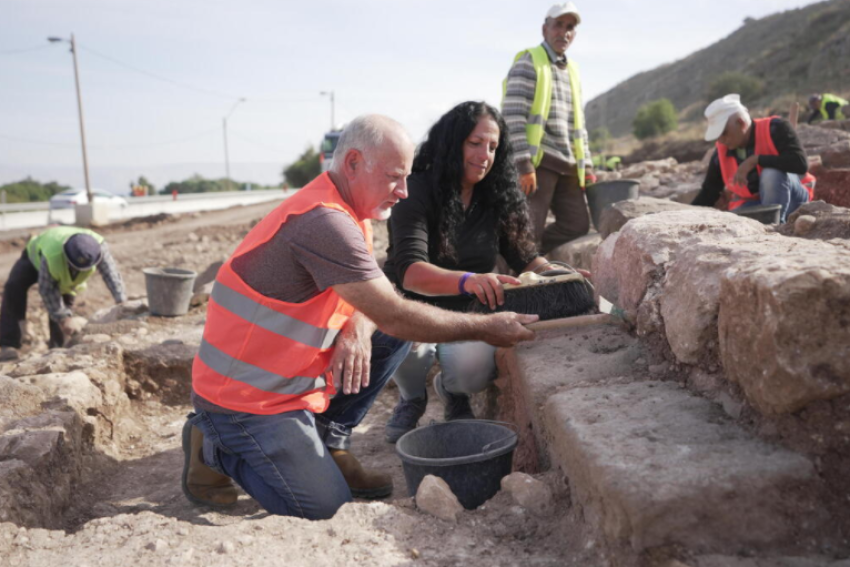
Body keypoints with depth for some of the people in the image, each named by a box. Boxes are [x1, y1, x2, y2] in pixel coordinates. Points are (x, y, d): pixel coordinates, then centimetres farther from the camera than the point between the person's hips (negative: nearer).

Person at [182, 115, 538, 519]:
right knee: (325, 506, -12)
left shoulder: (348, 212, 6)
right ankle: (215, 449, 8)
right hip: (244, 398, -9)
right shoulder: (324, 222, -26)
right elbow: (394, 315, -26)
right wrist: (485, 328, -18)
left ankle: (330, 445, 9)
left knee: (393, 338, 1)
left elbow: (378, 302, 7)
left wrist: (359, 330, -16)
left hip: (291, 376, 9)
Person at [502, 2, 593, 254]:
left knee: (577, 224, 5)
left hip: (566, 164, 8)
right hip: (536, 160, -8)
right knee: (529, 228, -8)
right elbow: (512, 116, -14)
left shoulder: (572, 70, 22)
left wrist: (586, 164, 15)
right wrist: (524, 163, -21)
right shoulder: (528, 62, -3)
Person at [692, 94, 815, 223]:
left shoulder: (775, 129, -16)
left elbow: (801, 164, -29)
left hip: (789, 199, -3)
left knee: (771, 174, -34)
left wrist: (755, 160, -32)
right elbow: (708, 193, 4)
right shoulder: (721, 152, -3)